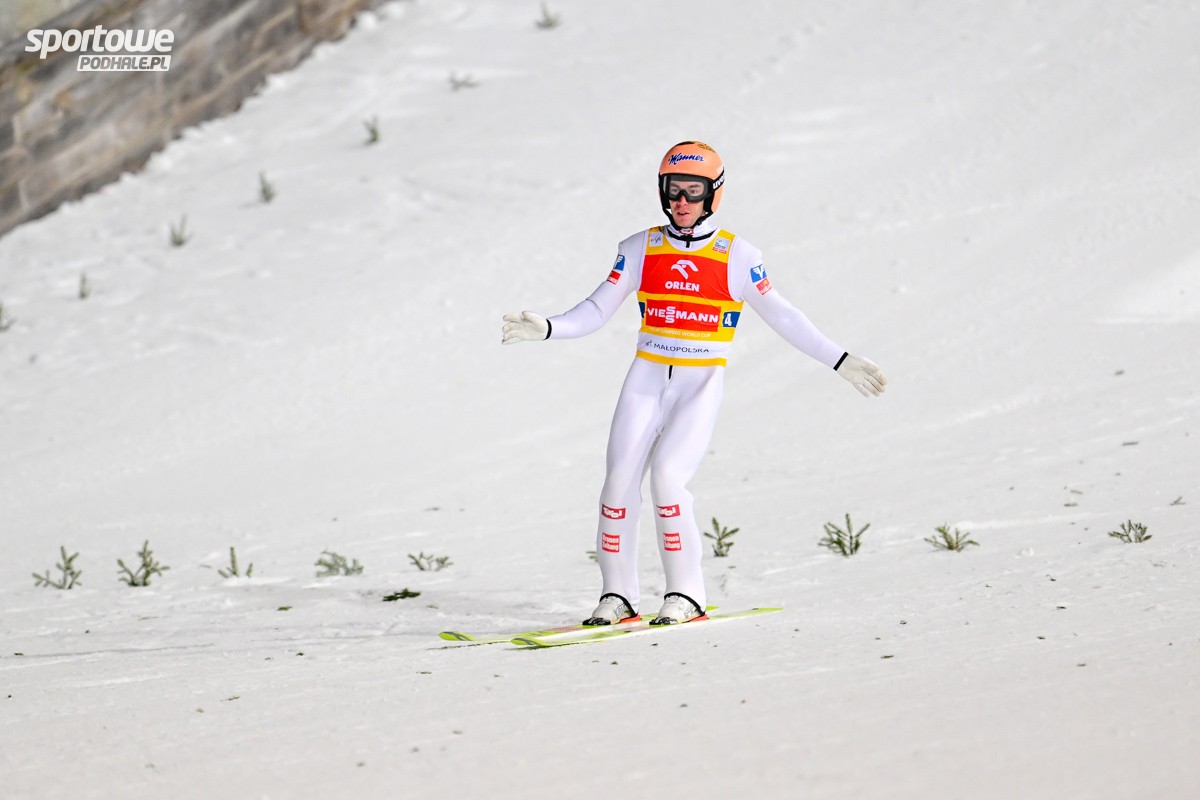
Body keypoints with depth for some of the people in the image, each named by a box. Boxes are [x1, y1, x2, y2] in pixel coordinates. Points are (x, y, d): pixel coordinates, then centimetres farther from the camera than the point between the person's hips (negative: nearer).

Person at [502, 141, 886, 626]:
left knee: (666, 476, -20)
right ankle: (618, 595, 4)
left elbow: (782, 317, 5)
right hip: (646, 380, 3)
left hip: (702, 386, -3)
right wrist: (546, 329, -11)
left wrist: (840, 361, 1)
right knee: (620, 480, -10)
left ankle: (686, 594, -7)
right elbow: (596, 312, 6)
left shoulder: (737, 256, -1)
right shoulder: (640, 250, 6)